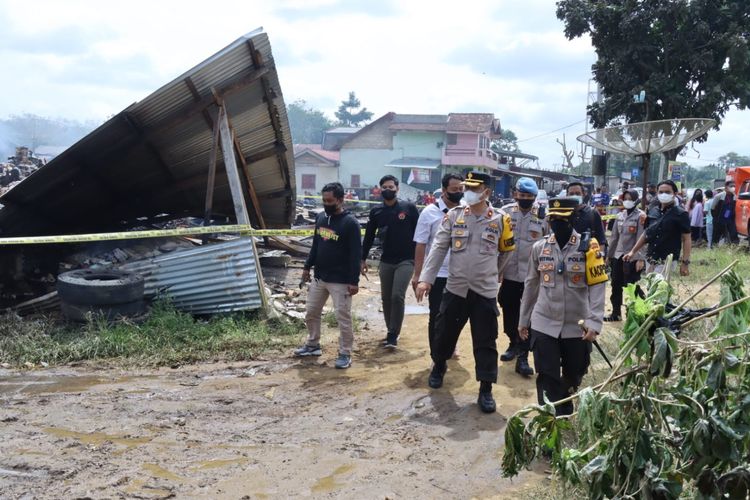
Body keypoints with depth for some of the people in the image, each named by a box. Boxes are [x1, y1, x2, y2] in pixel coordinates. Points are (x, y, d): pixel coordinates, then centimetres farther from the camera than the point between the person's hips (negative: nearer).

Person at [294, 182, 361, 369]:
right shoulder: (321, 217, 6)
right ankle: (313, 345, 33)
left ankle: (345, 354, 11)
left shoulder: (350, 222, -15)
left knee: (343, 317, -1)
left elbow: (355, 254, -16)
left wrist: (354, 281, -18)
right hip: (319, 277, 7)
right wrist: (307, 266, 16)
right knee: (311, 313, 16)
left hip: (340, 281, -7)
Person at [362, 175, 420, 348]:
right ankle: (391, 332, 26)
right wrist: (363, 259, 9)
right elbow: (369, 236, 11)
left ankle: (393, 335, -6)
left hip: (406, 261, -4)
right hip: (386, 262, 4)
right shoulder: (376, 211, 4)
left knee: (397, 296, -15)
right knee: (386, 298, 10)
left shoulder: (409, 207, -5)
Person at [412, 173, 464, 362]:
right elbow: (420, 245, -8)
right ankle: (437, 356, 19)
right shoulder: (430, 212, -8)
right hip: (437, 274, -3)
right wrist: (417, 275, -12)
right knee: (437, 317, 7)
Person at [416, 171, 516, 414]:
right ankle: (439, 366, 43)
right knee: (444, 333, 14)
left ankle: (486, 390, 13)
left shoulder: (500, 219, -3)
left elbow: (505, 252, 12)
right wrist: (426, 278, -12)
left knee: (485, 343, 2)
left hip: (485, 291, -1)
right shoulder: (453, 215, 0)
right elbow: (438, 248, -4)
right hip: (455, 288, 2)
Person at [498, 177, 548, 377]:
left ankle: (523, 357, 5)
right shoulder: (506, 212, -1)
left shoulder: (544, 216, -5)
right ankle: (514, 343, 36)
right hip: (509, 273, 3)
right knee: (509, 311, 15)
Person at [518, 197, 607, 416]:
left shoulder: (588, 247, -6)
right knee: (547, 379, -2)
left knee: (573, 376, 16)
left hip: (577, 327, -1)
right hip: (543, 325, 1)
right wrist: (523, 320, 14)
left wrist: (594, 322, -20)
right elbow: (531, 285, 10)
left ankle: (565, 414, 40)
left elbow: (597, 286, -10)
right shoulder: (540, 247, 3)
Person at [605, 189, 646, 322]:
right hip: (618, 256, 7)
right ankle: (616, 313, 20)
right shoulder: (620, 216, 12)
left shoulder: (640, 216, -7)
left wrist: (640, 259, -18)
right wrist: (609, 254, 15)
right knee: (616, 285, 10)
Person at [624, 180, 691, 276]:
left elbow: (686, 239, -8)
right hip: (650, 260, 6)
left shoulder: (680, 214, -6)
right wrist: (633, 251, 15)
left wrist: (685, 262, -14)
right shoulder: (652, 211, 10)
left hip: (667, 261, -6)